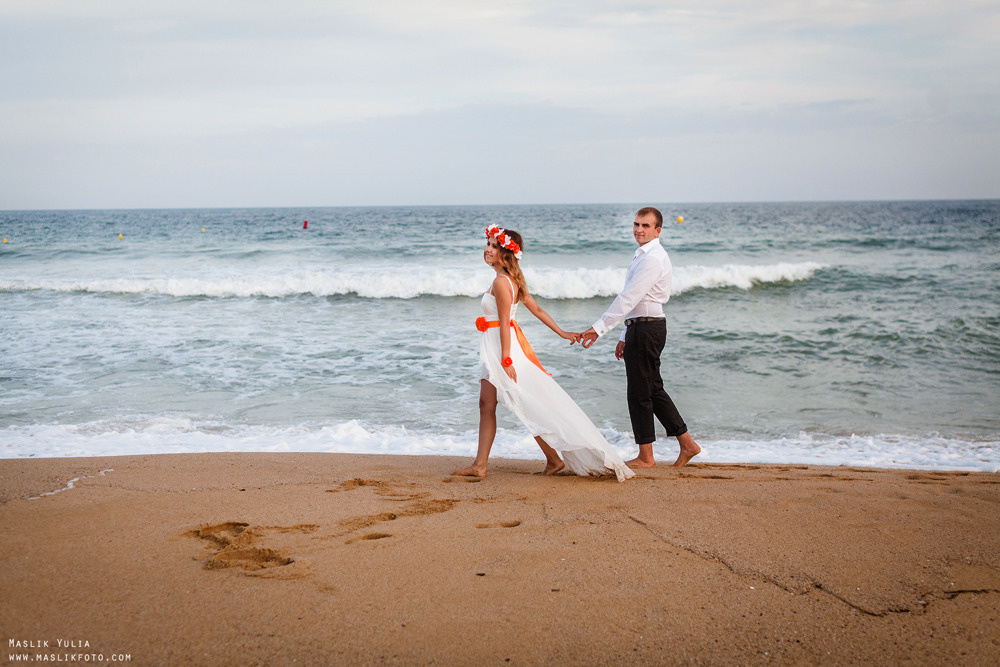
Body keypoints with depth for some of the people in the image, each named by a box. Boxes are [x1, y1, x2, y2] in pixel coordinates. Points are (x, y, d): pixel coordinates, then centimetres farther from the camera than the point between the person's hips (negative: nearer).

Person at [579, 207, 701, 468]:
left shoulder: (653, 258, -16)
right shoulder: (644, 255, 18)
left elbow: (629, 298, -24)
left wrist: (599, 328, -27)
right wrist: (625, 337, 21)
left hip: (646, 329, -10)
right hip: (640, 327, 10)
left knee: (639, 393, -2)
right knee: (653, 389, 15)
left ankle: (645, 457, 8)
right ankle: (686, 443, 20)